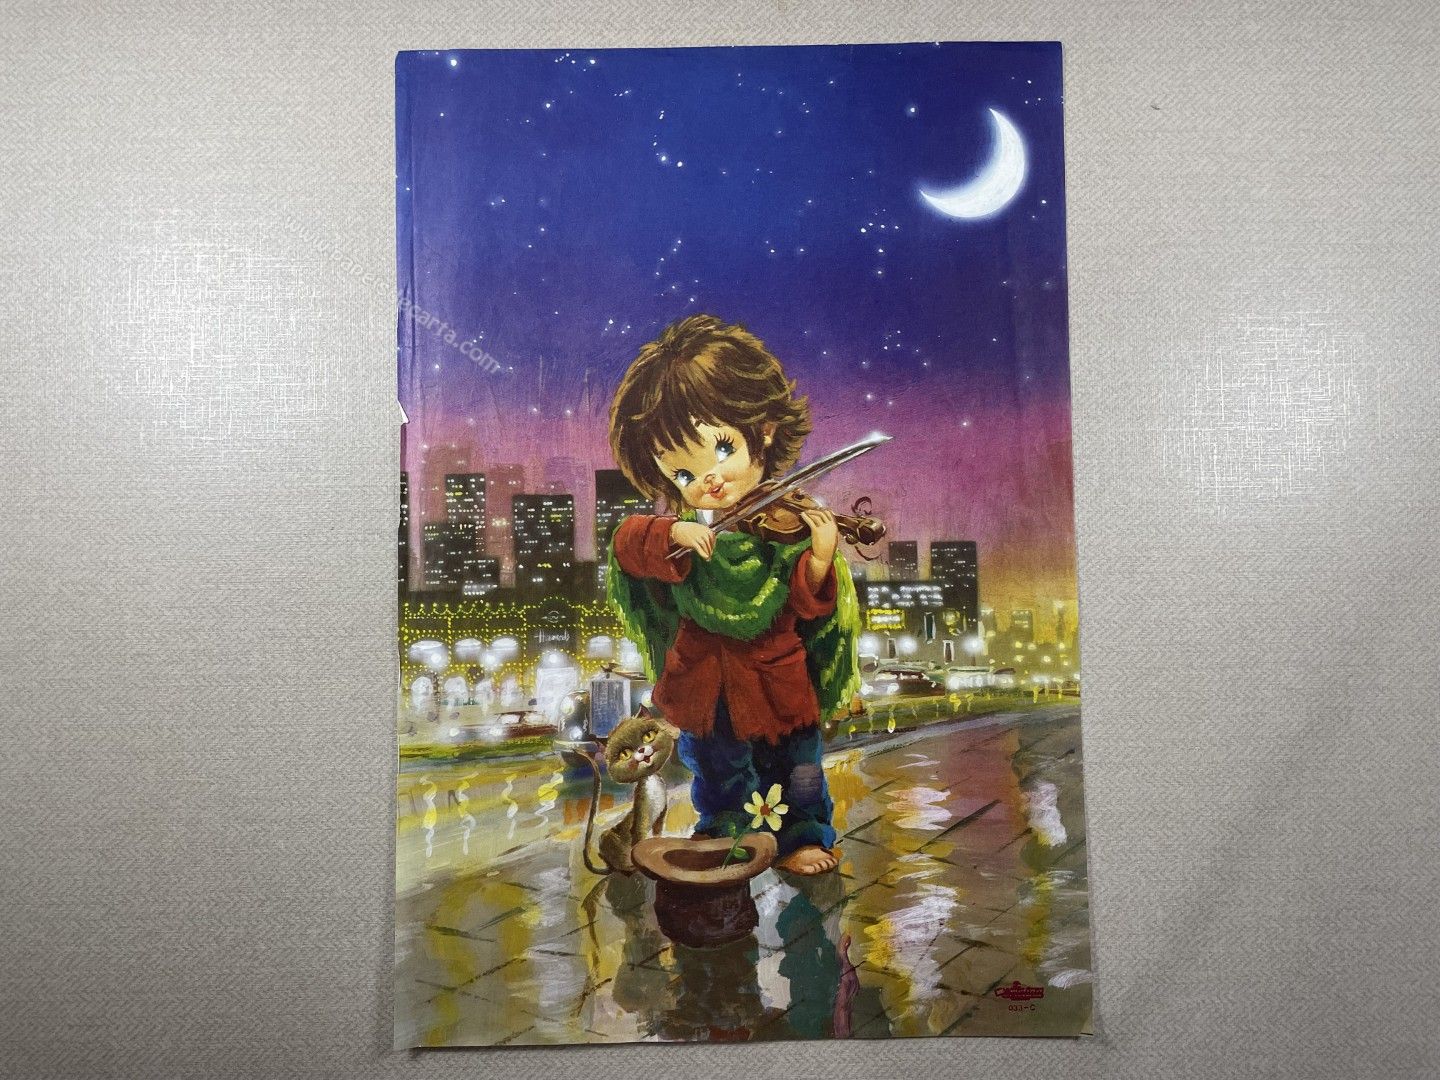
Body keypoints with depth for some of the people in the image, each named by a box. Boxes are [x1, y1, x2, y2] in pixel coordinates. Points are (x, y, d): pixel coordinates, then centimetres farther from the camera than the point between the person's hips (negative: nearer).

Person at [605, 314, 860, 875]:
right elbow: (626, 542, -18)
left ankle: (804, 835, 38)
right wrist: (671, 534, -35)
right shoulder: (682, 524, -8)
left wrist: (819, 561, -37)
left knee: (793, 762, 15)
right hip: (702, 679, 3)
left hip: (776, 676, -2)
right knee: (714, 765, 22)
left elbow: (803, 604, -18)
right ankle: (722, 830, 45)